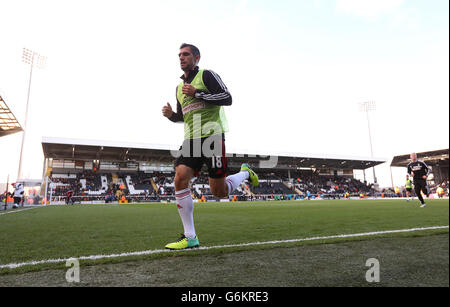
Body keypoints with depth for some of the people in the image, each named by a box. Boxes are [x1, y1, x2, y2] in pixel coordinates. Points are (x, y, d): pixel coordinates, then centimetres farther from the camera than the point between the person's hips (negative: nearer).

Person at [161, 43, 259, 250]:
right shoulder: (179, 87, 22)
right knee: (180, 179, -14)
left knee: (219, 192, -6)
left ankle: (245, 173, 27)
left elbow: (227, 98, -10)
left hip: (212, 136, -6)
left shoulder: (206, 75, 2)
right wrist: (171, 115, 7)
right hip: (191, 140, 6)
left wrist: (197, 93, -15)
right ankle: (190, 237, -5)